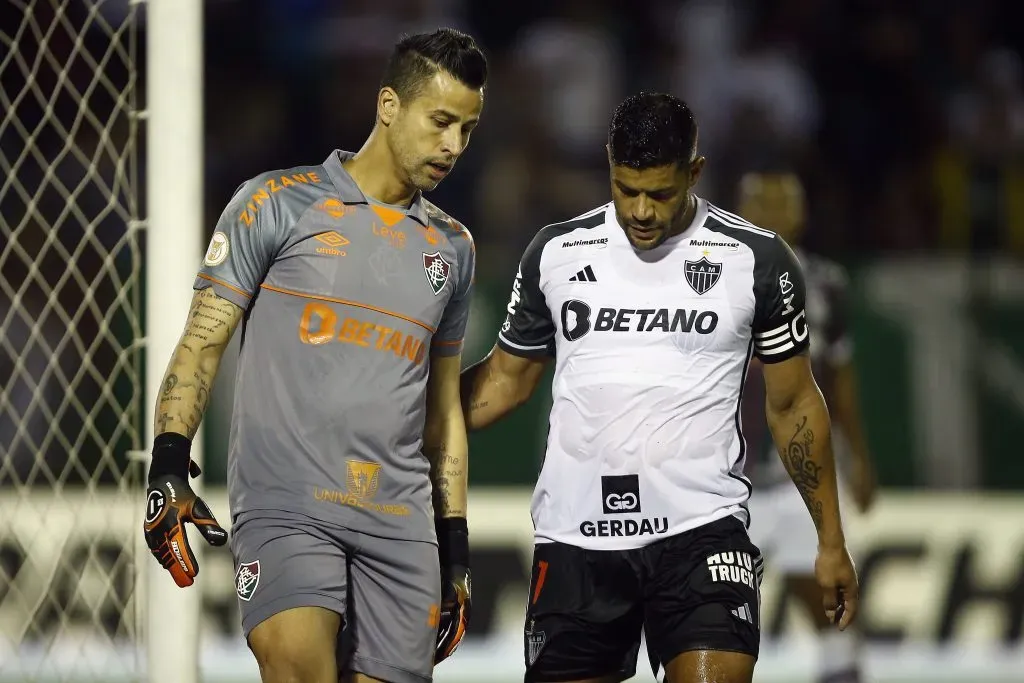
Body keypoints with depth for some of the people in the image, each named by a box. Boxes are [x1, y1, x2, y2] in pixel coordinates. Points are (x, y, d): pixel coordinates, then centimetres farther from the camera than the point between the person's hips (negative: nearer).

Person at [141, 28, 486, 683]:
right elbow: (202, 341, 2)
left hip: (401, 528, 5)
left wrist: (456, 550, 20)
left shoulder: (452, 248, 18)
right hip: (286, 506, -5)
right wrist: (169, 469, -11)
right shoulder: (277, 205, 3)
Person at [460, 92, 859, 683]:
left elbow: (793, 403, 9)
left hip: (702, 529, -2)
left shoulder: (756, 259, 1)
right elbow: (507, 378, 17)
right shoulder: (556, 253, 6)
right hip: (576, 538, 3)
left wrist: (832, 543, 8)